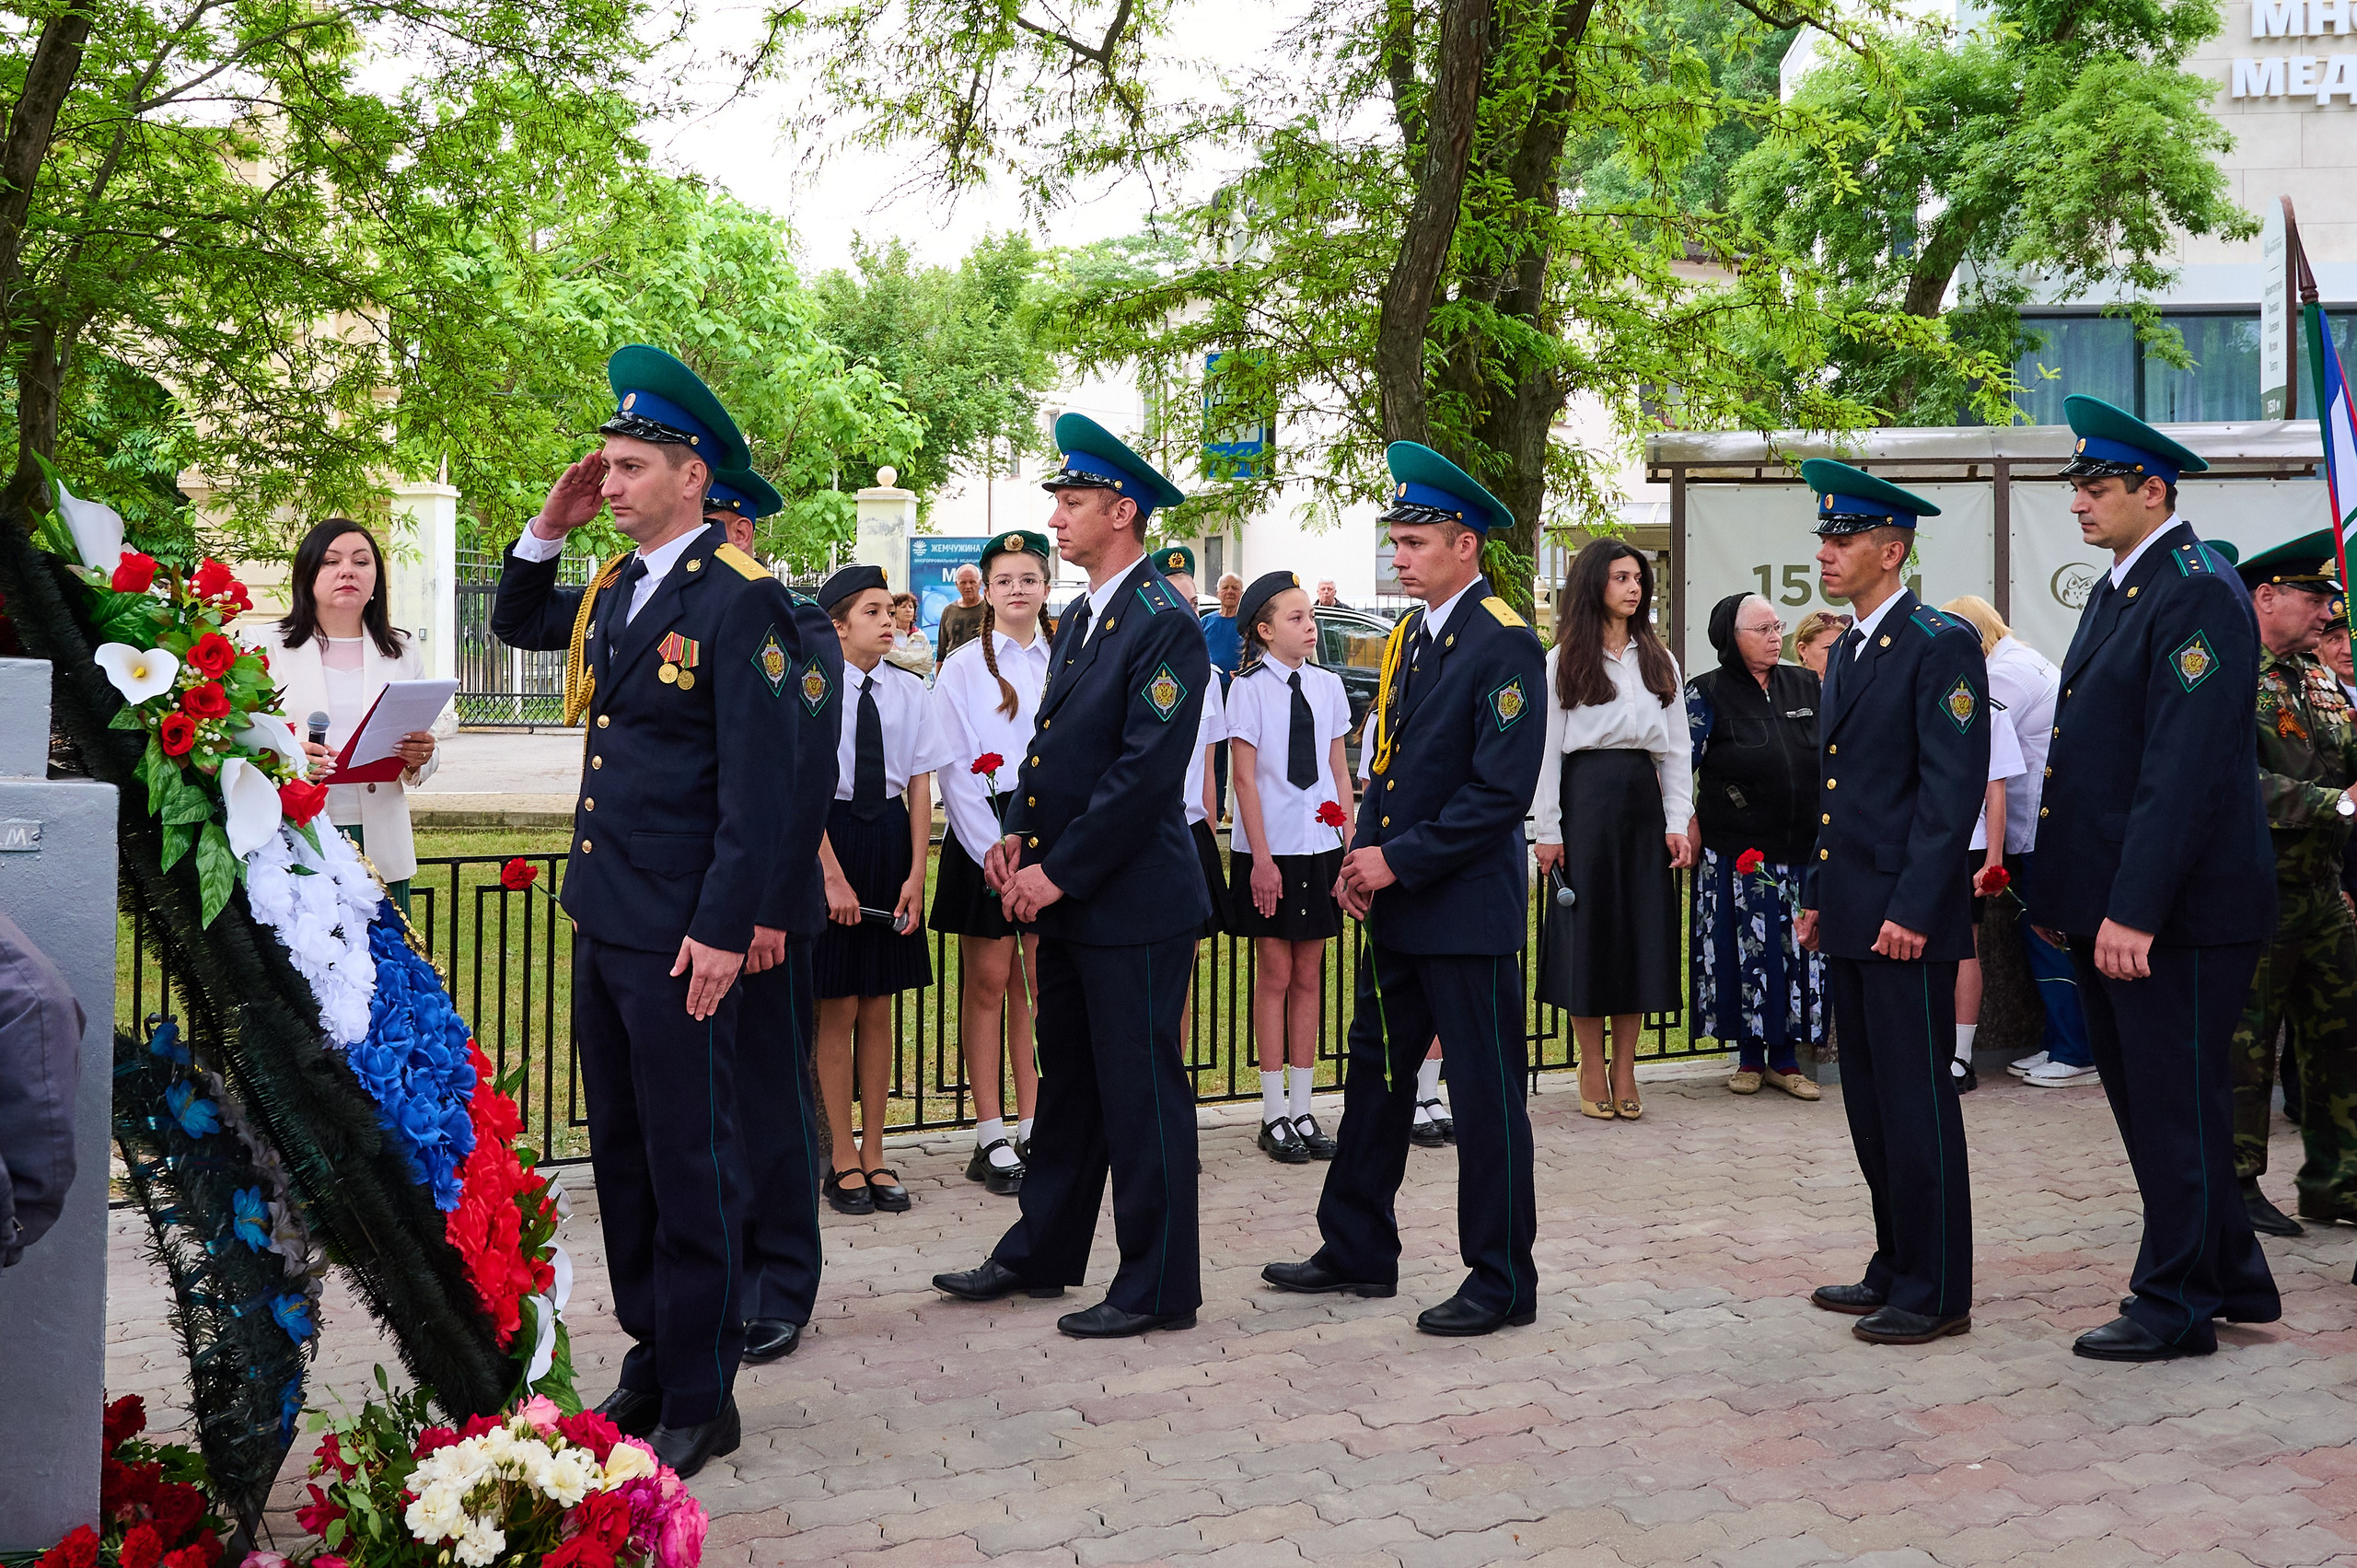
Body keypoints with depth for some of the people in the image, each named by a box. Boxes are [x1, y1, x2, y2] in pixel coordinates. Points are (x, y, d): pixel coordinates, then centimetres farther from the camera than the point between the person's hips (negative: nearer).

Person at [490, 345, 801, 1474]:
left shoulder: (739, 599, -13)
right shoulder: (611, 594, 12)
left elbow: (758, 779, -17)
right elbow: (515, 622, 31)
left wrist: (724, 931, -19)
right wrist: (548, 529, 13)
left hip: (679, 934, -9)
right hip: (601, 916, 9)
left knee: (689, 1162, 1)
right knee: (620, 1152, 16)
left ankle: (698, 1399, 13)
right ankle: (650, 1356, 29)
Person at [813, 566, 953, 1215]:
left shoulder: (910, 690, 3)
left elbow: (920, 785, 3)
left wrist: (916, 875, -4)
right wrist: (834, 875, -14)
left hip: (891, 839, 3)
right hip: (829, 837, -3)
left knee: (879, 1007, 9)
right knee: (838, 1009, 3)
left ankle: (874, 1154, 19)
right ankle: (843, 1157, 14)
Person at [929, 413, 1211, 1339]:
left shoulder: (1165, 627, -14)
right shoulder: (1076, 621, 15)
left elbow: (1146, 772, -20)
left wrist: (1060, 872, -17)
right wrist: (1017, 838, 4)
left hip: (1132, 905, -9)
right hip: (1065, 903, 9)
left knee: (1141, 1093, 0)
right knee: (1067, 1081, 18)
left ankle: (1159, 1287, 12)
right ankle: (1040, 1254, 30)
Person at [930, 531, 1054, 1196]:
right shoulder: (963, 667, 1)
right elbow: (954, 769, -3)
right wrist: (996, 854, -11)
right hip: (983, 830, -2)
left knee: (1038, 985, 4)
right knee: (987, 983, 1)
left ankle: (1032, 1131, 11)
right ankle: (991, 1138, 6)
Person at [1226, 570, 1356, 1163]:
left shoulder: (1328, 685, 7)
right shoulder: (1249, 689, -6)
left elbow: (1338, 769, 11)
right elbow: (1245, 778, -8)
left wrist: (1352, 843, 5)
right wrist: (1262, 857, -12)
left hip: (1320, 844, 4)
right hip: (1270, 848, -4)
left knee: (1309, 975, 8)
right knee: (1275, 974, 1)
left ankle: (1302, 1109, 15)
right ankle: (1275, 1114, 9)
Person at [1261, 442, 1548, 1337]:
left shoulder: (1504, 643, -13)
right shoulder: (1407, 639, 13)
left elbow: (1502, 791, -19)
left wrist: (1399, 860, -17)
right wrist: (1361, 857, 2)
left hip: (1467, 910, -9)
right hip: (1396, 907, 9)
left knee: (1486, 1095, 1)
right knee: (1376, 1079, 16)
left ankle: (1503, 1281, 13)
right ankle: (1358, 1252, 29)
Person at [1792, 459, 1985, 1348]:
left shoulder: (1942, 645, -11)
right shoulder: (1846, 652, 17)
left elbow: (1954, 787, -16)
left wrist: (1913, 909, -20)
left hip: (1907, 918, -9)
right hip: (1850, 918, 9)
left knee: (1916, 1105, -2)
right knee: (1870, 1105, 14)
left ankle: (1937, 1292, 8)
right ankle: (1896, 1268, 25)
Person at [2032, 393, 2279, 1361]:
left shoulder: (2198, 595, -15)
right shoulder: (2113, 592, 16)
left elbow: (2184, 768, -22)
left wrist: (2133, 912, -24)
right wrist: (2056, 887, 16)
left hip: (2177, 910, -10)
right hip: (2105, 903, 10)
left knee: (2175, 1106, 1)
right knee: (2142, 1099, 17)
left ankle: (2178, 1307, 14)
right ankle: (2232, 1278, 31)